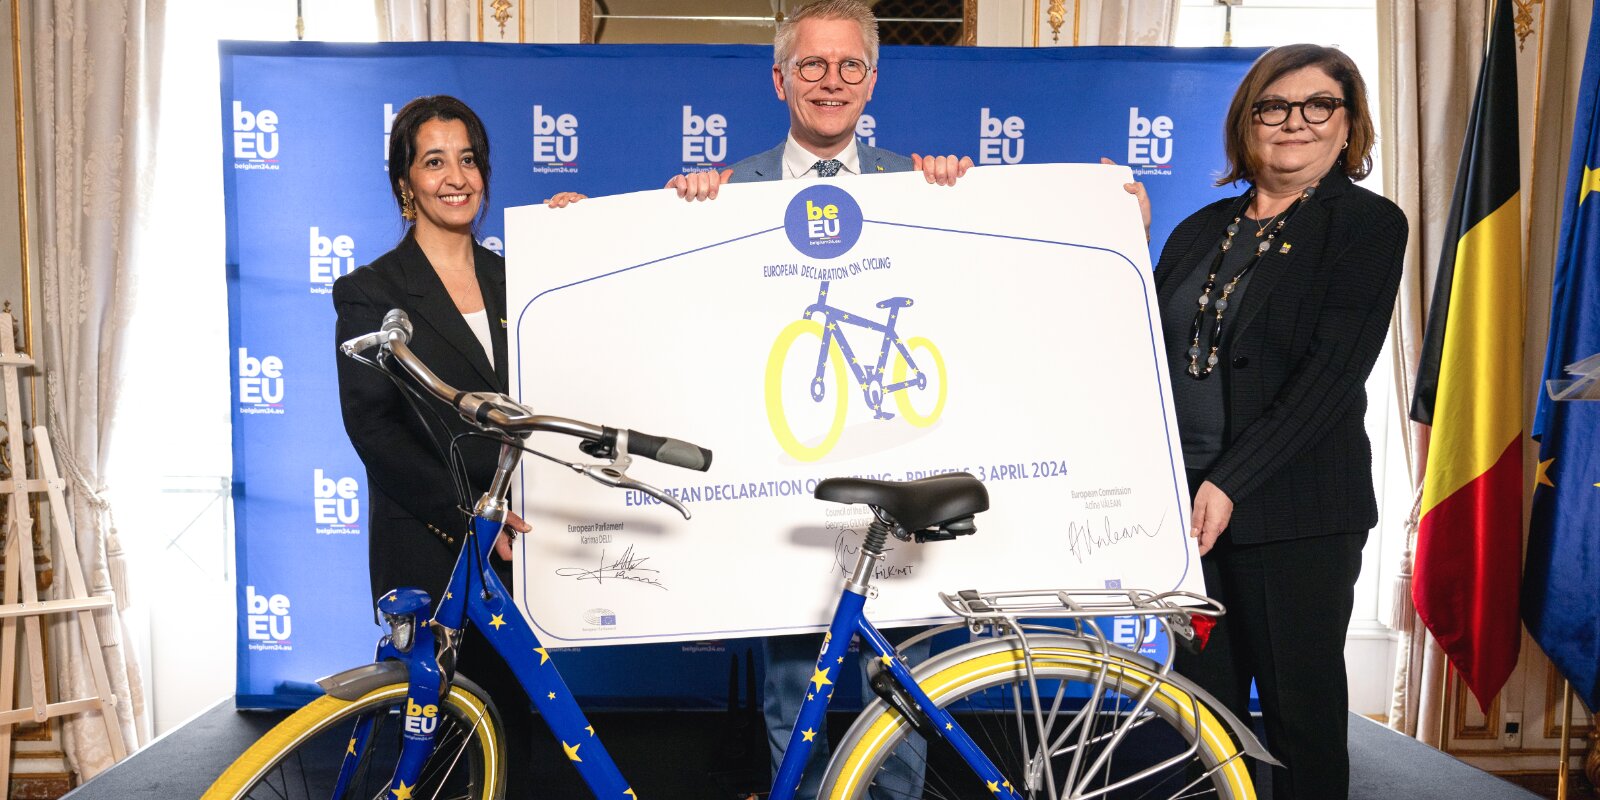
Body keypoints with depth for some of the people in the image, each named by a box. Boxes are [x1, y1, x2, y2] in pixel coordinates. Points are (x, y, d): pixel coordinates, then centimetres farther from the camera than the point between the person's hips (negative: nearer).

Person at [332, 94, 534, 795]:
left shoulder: (511, 280, 12)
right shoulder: (370, 292, -1)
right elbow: (371, 428, -9)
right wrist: (463, 512, -17)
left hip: (513, 543, 4)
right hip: (428, 550, -3)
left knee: (513, 714, 10)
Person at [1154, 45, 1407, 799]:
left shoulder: (1368, 224, -2)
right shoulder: (1203, 228, 13)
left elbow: (1332, 372, -14)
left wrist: (1232, 484, -20)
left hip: (1296, 510, -4)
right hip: (1189, 498, 5)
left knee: (1303, 708, 7)